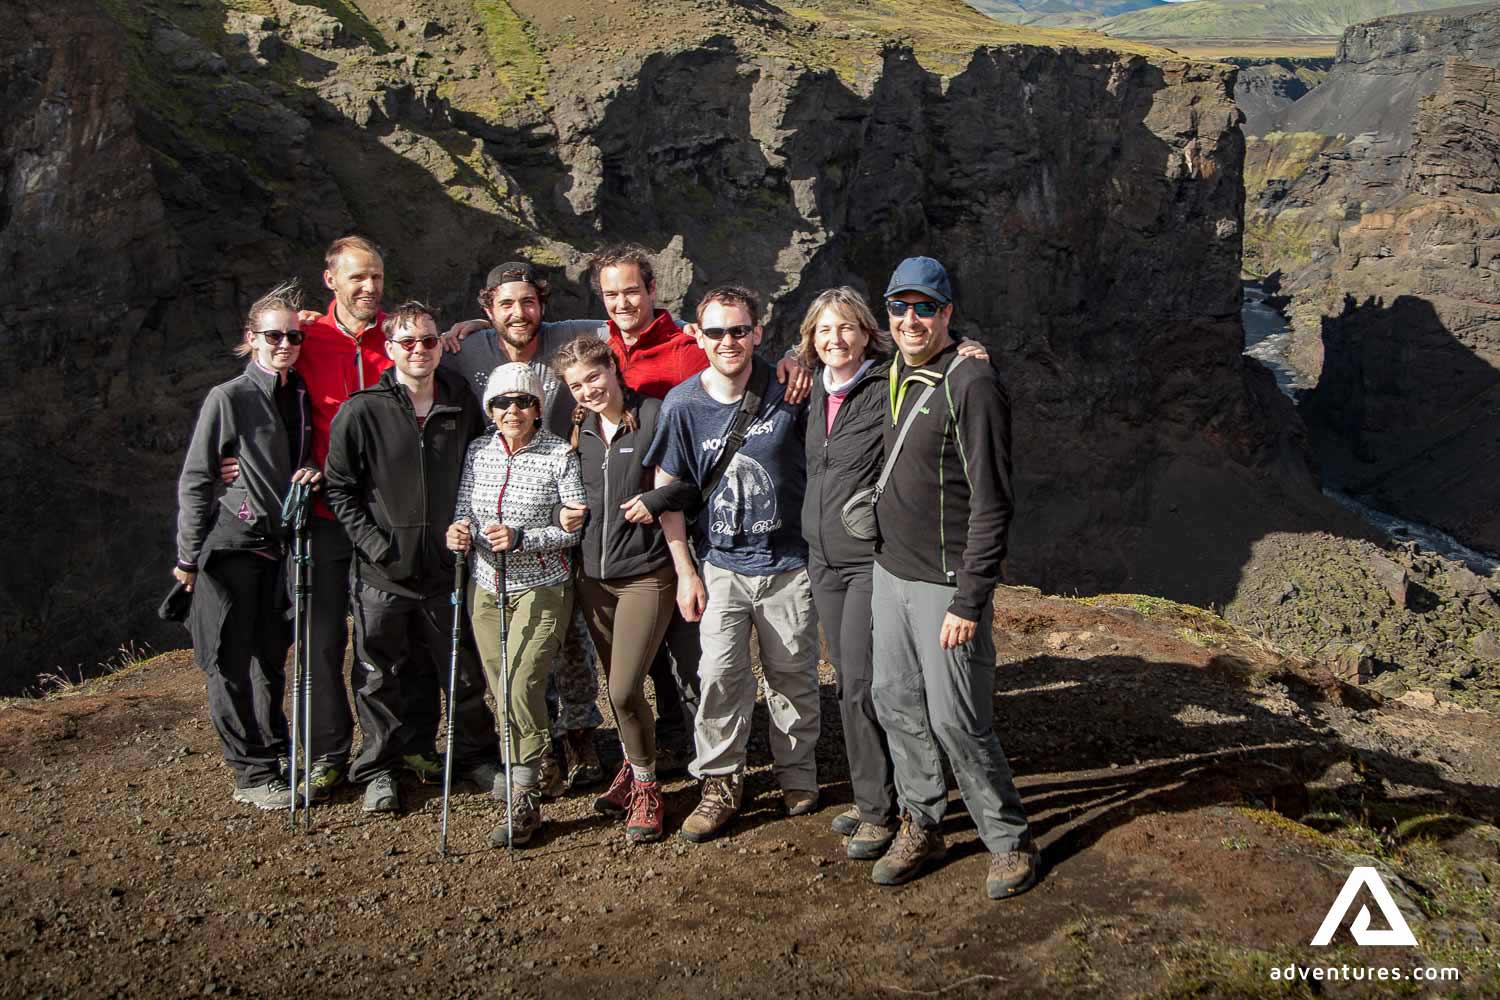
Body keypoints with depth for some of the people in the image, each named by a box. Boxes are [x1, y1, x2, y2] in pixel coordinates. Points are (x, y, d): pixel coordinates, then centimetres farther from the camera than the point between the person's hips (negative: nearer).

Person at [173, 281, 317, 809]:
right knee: (232, 663, 1)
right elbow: (195, 480, -8)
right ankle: (252, 774, 9)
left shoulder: (301, 396, 8)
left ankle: (277, 754, 27)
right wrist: (188, 556, -9)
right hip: (231, 547, -5)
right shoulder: (229, 398, -9)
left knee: (271, 656, 14)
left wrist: (314, 472, 1)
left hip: (279, 547, 5)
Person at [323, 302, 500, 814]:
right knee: (381, 676, 8)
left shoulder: (463, 405, 3)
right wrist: (374, 542, -10)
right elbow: (338, 487, -2)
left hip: (447, 564, 2)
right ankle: (379, 767, 25)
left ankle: (476, 756, 30)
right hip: (383, 571, -2)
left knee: (465, 671, 11)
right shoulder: (361, 412, -7)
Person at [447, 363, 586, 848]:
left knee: (520, 685, -15)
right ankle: (527, 774, 27)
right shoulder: (478, 451, 7)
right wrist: (460, 531, -12)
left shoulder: (560, 454, -7)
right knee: (502, 693, 9)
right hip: (486, 587, 5)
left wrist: (522, 539, -20)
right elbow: (463, 510, 12)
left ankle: (526, 801, -6)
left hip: (541, 587, -5)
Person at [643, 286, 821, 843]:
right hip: (722, 564, 0)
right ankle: (720, 784, 8)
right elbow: (667, 490, 2)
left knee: (792, 674, 9)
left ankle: (796, 772, 28)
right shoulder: (683, 405, -5)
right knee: (720, 673, -7)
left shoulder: (788, 391, -6)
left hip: (789, 563, 0)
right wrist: (685, 571, 0)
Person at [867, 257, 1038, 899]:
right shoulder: (894, 376, 8)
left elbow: (991, 504, -18)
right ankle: (921, 826, 30)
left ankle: (1009, 840, 16)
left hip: (946, 585, -8)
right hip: (889, 574, 8)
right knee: (896, 705, 14)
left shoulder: (972, 384, -16)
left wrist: (968, 602, -20)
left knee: (957, 721, -3)